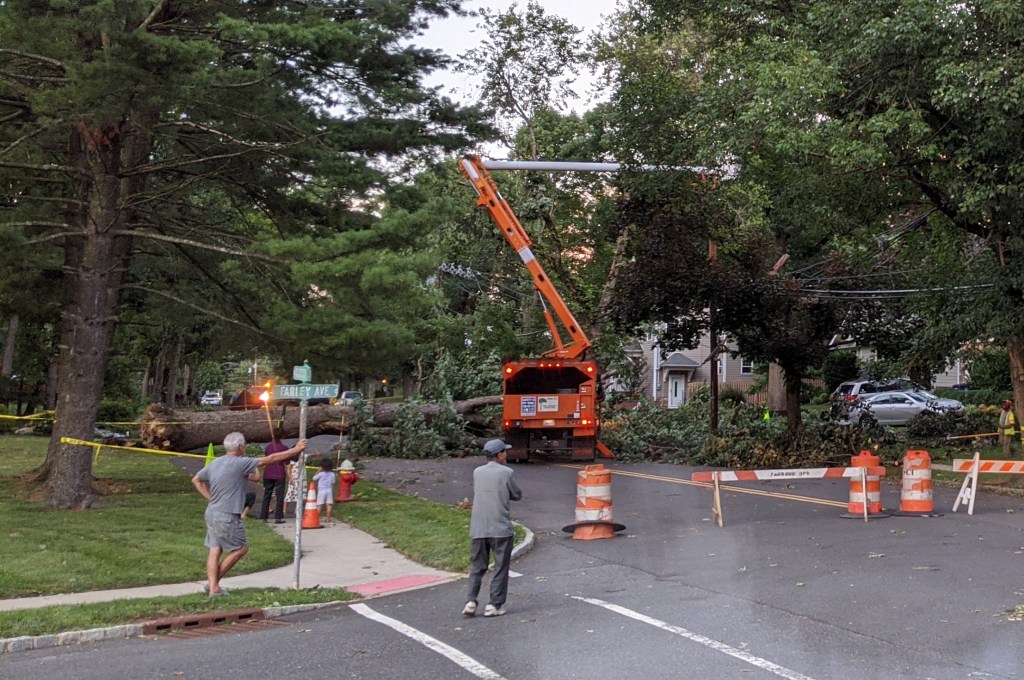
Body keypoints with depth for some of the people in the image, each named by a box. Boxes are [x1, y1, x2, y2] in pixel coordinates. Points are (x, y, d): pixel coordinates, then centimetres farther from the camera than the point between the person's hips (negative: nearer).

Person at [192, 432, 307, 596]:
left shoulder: (215, 463, 8)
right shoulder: (240, 463, -15)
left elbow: (196, 480, 19)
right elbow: (270, 459, -14)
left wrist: (210, 497, 17)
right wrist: (295, 450, -8)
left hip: (212, 513, 8)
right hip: (227, 517, -8)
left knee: (215, 550, 9)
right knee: (241, 548, 6)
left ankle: (213, 587, 8)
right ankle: (213, 582, 9)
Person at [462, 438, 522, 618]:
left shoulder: (477, 472, 5)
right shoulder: (505, 472, -9)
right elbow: (517, 495, 1)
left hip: (478, 529, 4)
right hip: (500, 528, -4)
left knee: (477, 567, 13)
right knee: (500, 568, 7)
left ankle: (471, 601, 5)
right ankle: (495, 605, 8)